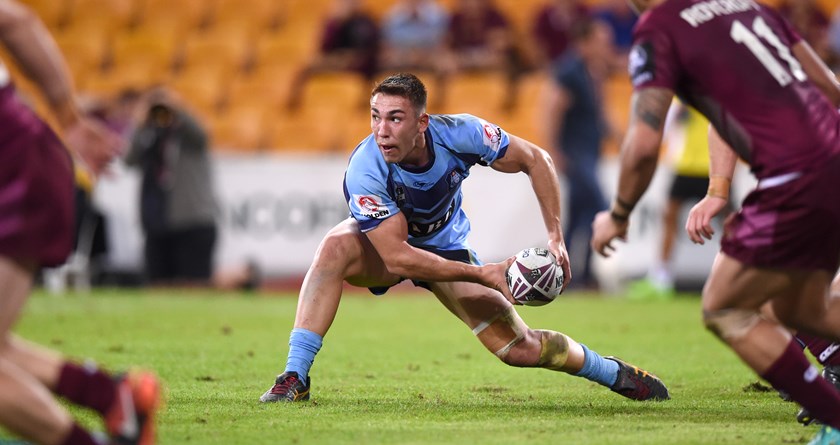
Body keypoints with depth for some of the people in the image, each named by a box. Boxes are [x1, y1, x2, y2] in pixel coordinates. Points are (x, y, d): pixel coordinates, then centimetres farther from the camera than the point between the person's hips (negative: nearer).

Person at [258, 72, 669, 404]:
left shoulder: (458, 134, -29)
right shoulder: (365, 171, -36)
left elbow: (535, 159, -12)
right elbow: (397, 257, -33)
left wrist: (555, 237, -19)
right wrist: (483, 274, -35)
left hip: (446, 247, 2)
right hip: (383, 246, -2)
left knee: (522, 349, -2)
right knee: (335, 246, -38)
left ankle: (614, 373, 27)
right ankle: (295, 377, -32)